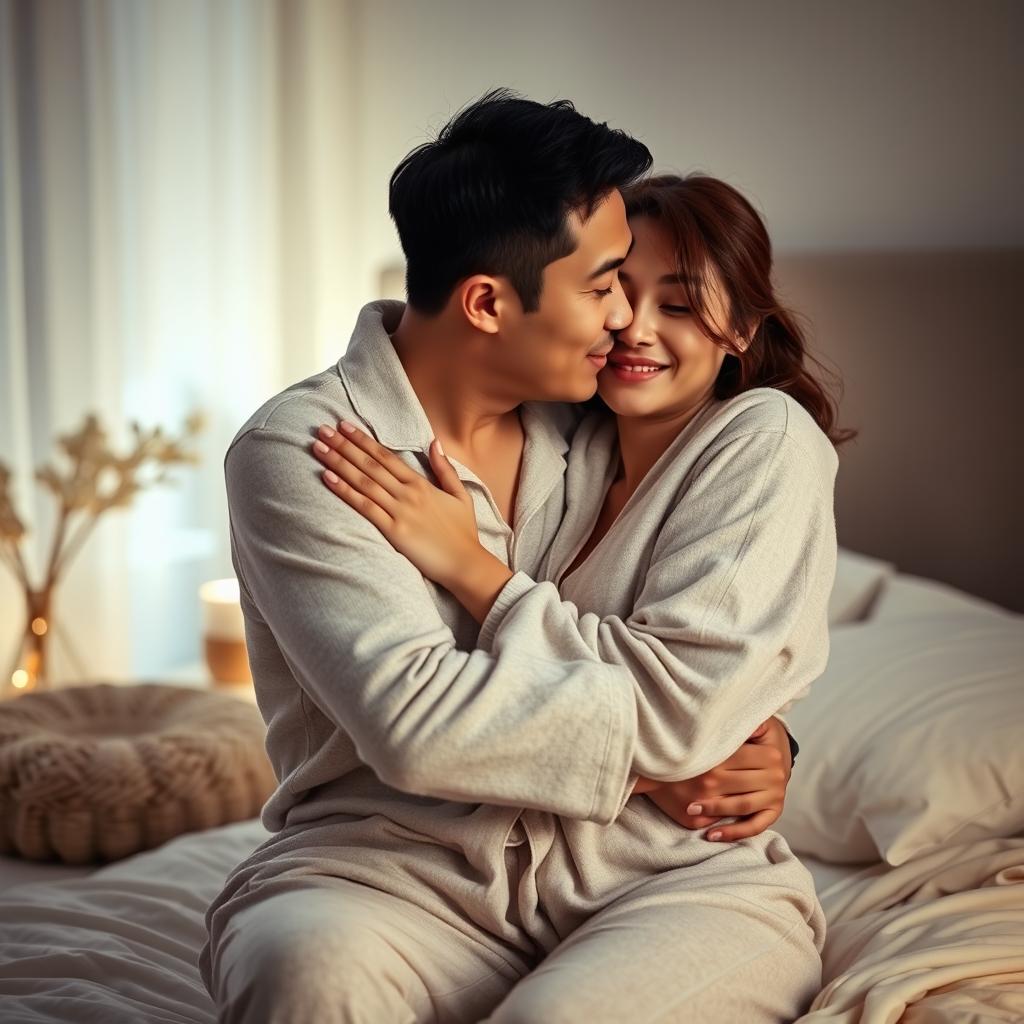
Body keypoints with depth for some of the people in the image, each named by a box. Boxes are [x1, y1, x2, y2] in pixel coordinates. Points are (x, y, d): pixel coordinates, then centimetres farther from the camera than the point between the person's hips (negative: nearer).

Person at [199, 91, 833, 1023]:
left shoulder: (578, 423, 11)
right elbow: (418, 717, -22)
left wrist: (756, 742, -1)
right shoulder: (295, 452, -10)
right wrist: (671, 726, -15)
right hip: (390, 864, -4)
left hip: (618, 854, 5)